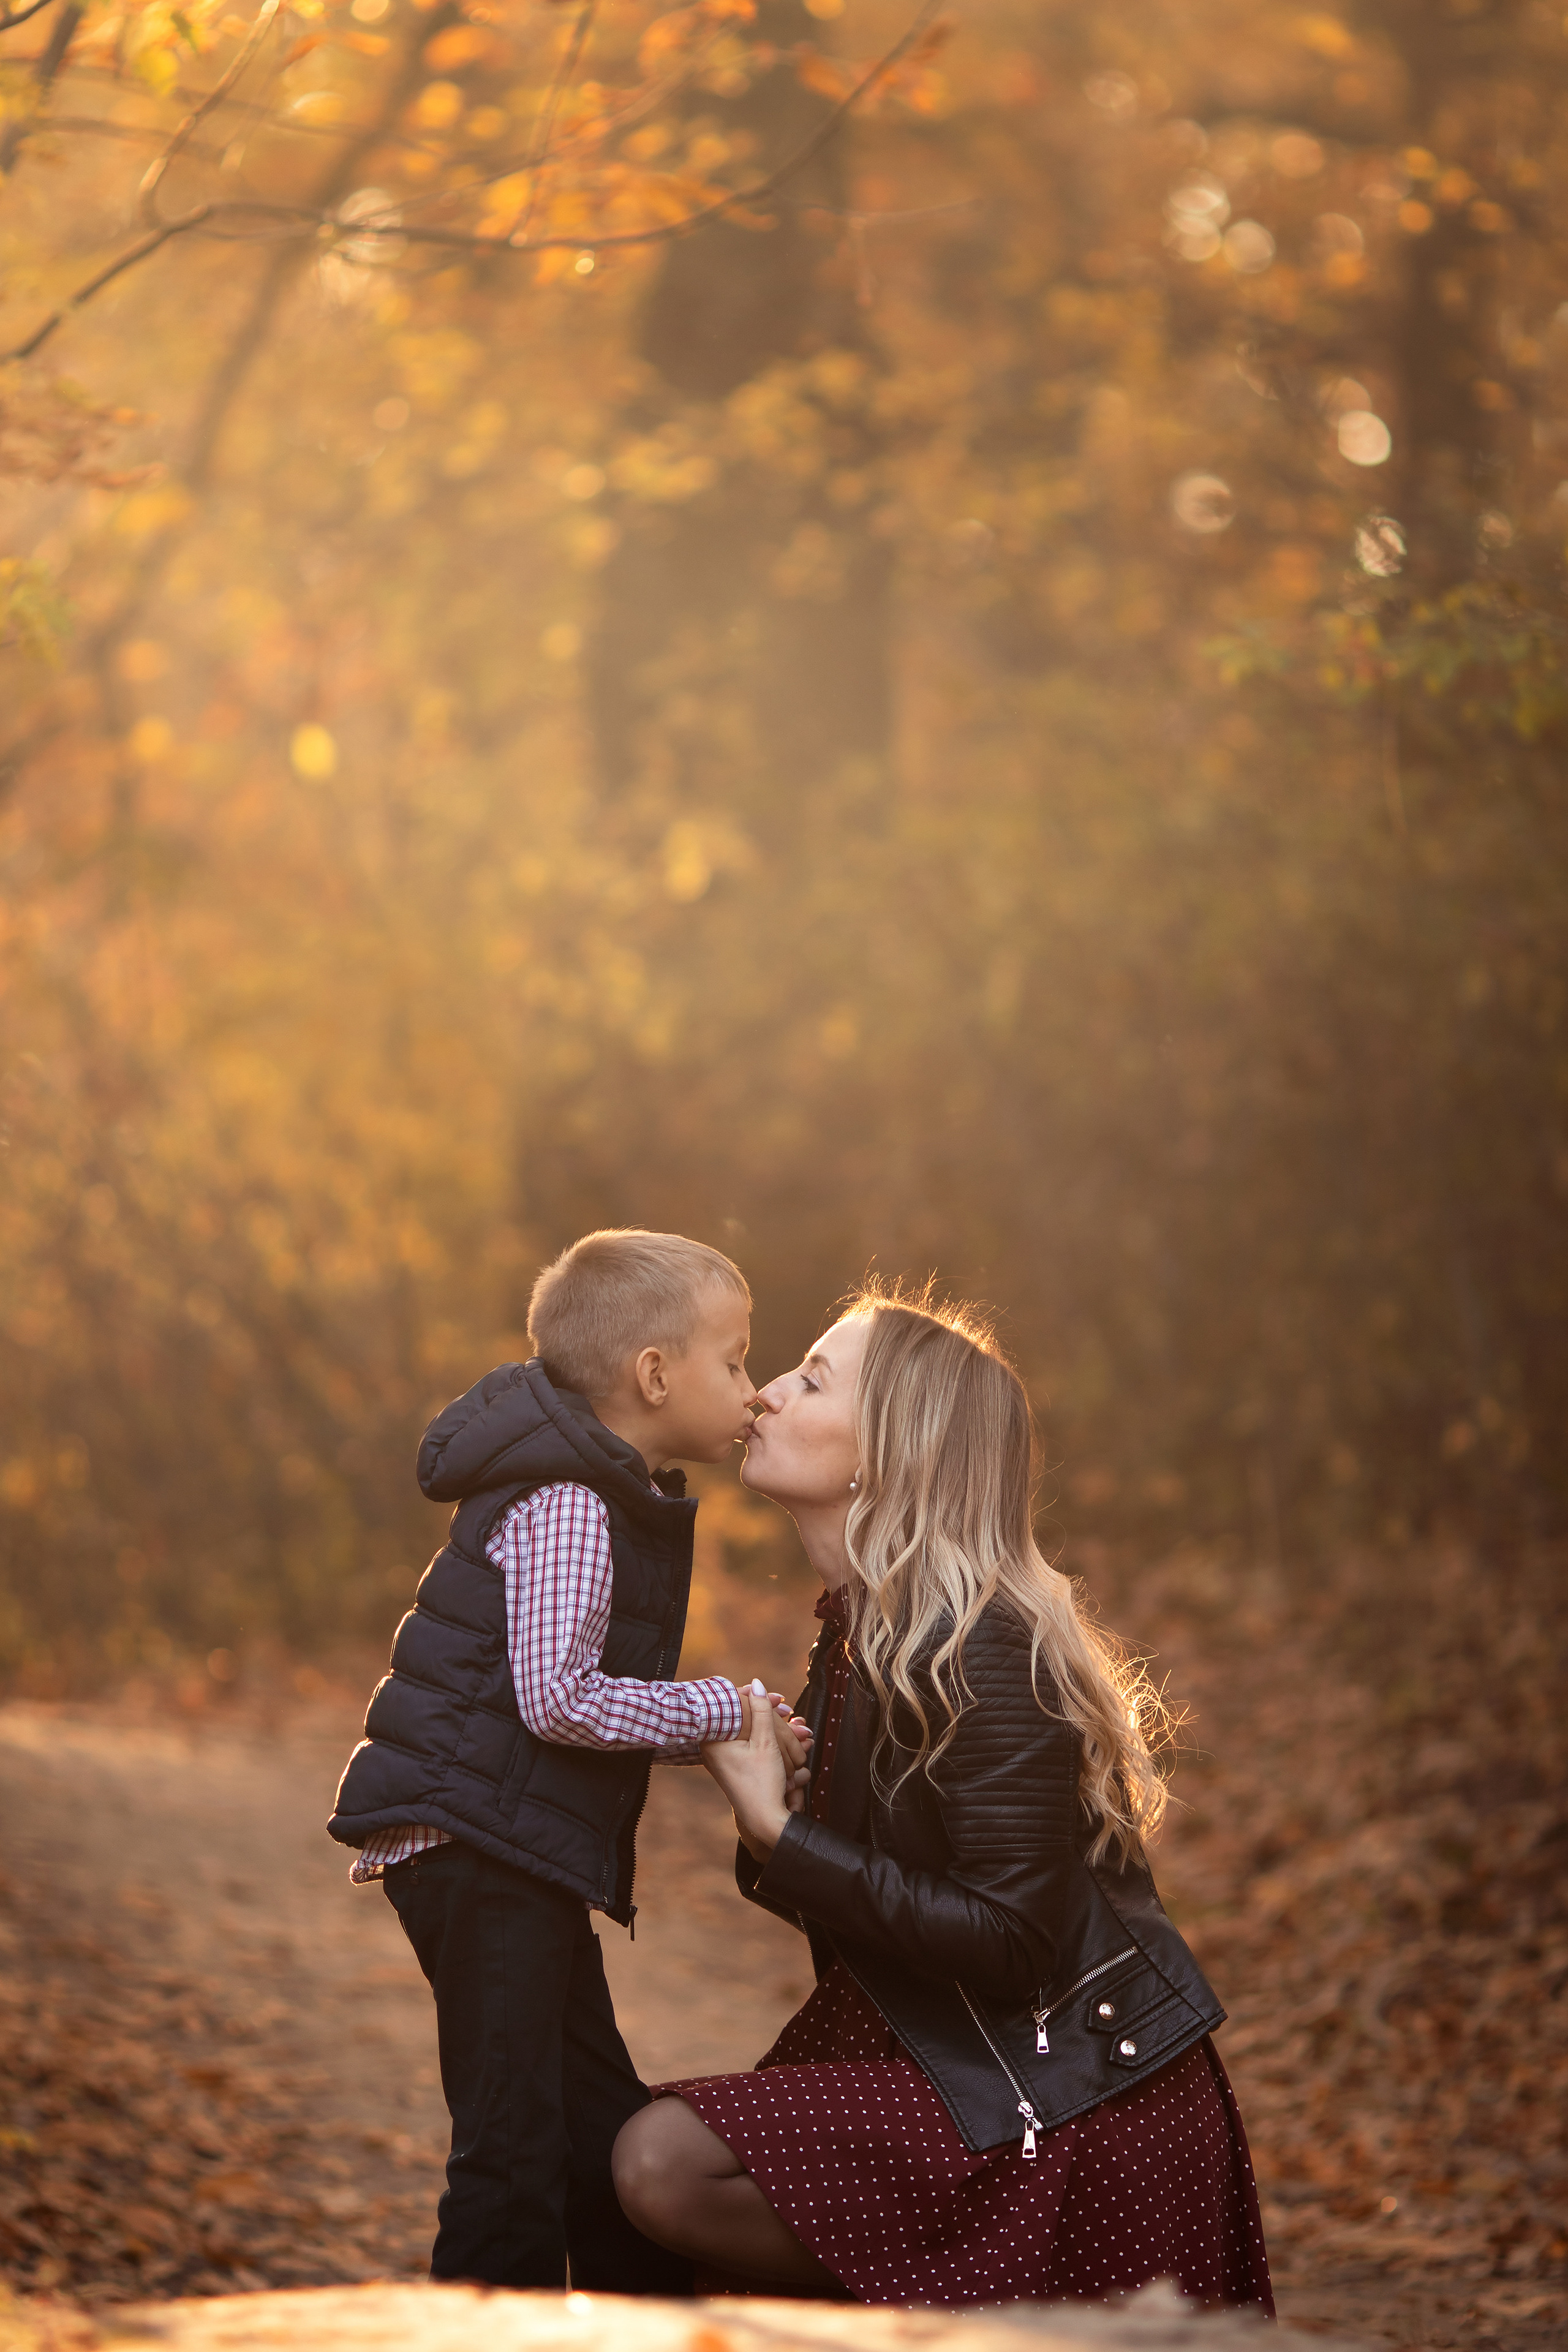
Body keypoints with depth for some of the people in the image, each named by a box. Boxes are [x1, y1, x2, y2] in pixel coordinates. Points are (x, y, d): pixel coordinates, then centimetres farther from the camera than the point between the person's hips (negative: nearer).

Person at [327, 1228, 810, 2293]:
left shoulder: (618, 1497, 17)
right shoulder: (564, 1507, -16)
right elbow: (558, 1699, -24)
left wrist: (729, 1730, 7)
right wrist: (726, 1712, -15)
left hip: (529, 1863, 11)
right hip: (481, 1847, -11)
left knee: (610, 2140, 17)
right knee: (515, 2157, -9)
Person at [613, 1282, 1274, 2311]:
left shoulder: (980, 1652, -19)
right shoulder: (866, 1628, 10)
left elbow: (1013, 1945, -23)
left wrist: (780, 1838, -21)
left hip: (1066, 2109, -10)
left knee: (667, 2163, -19)